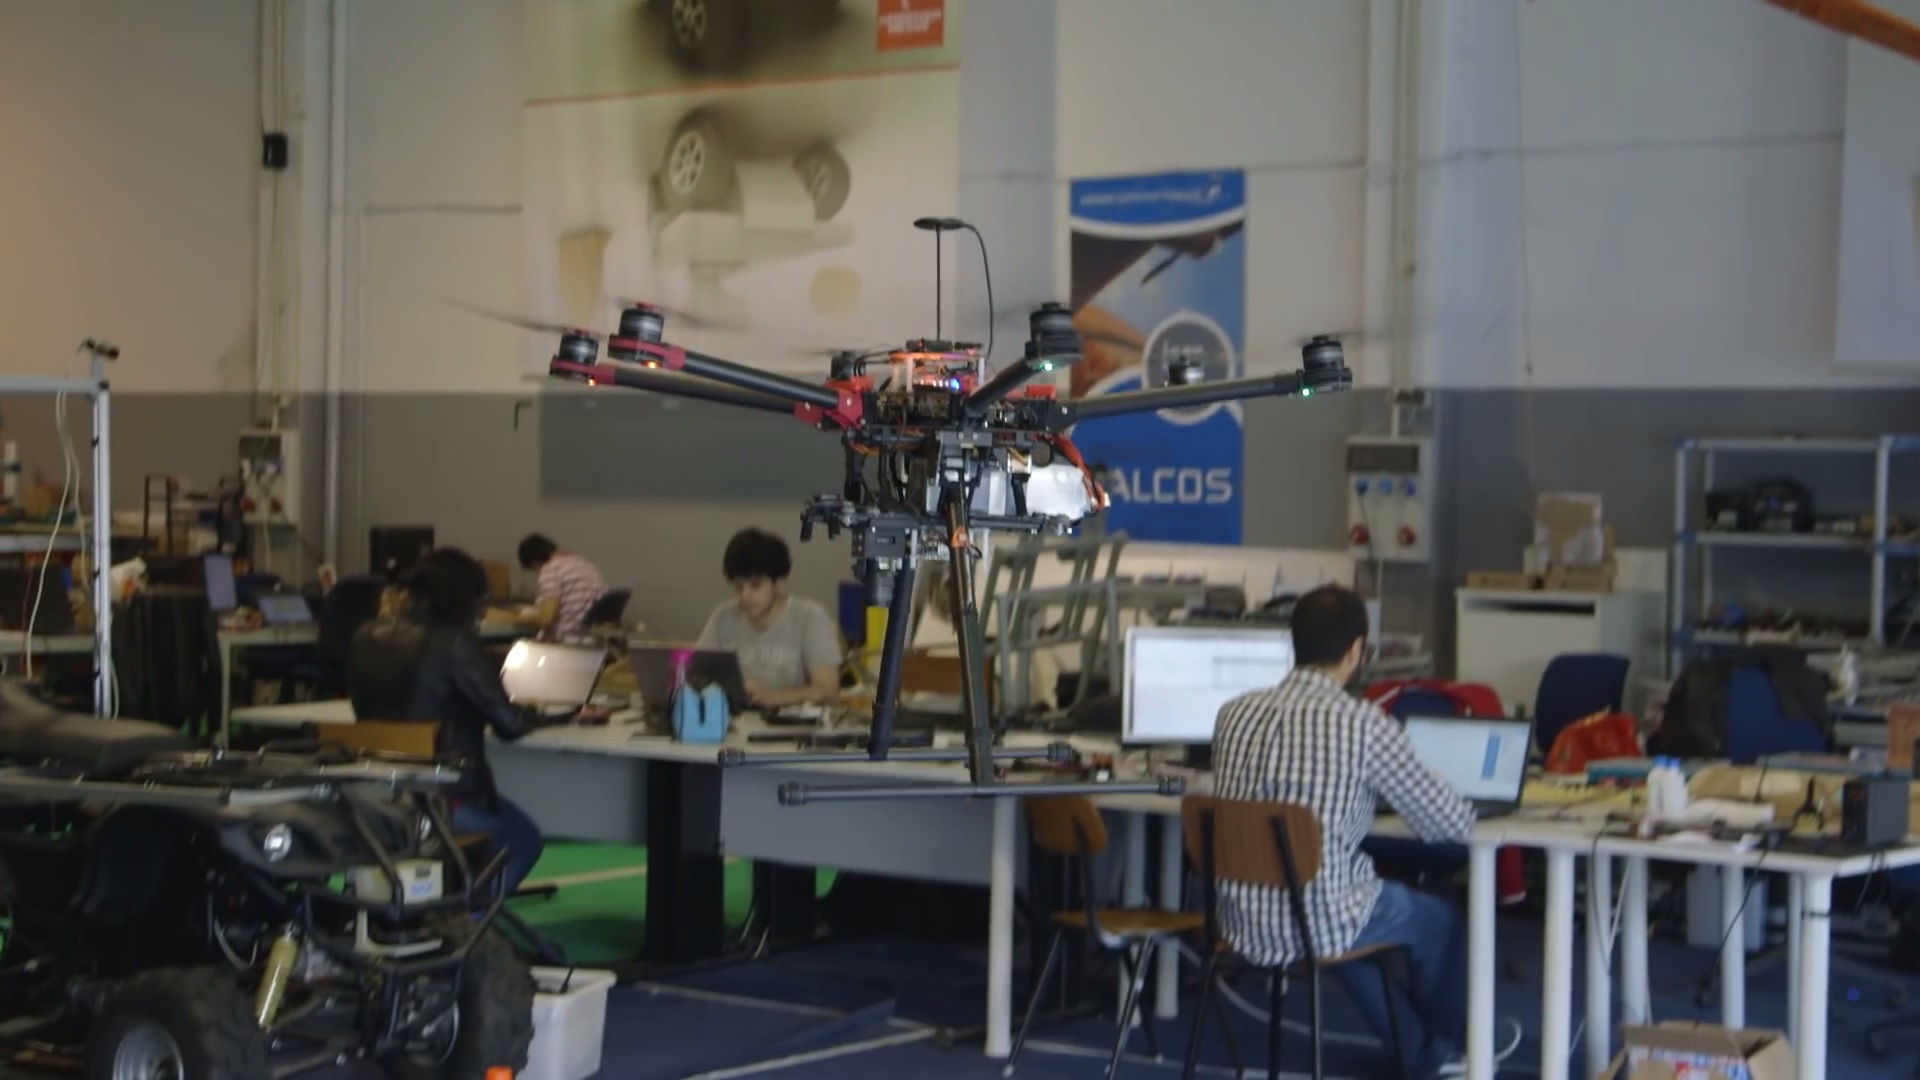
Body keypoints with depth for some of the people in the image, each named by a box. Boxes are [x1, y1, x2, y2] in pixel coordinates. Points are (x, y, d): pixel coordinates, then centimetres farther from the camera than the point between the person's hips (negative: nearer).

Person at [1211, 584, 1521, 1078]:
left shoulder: (1234, 713, 0)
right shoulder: (1364, 726, -16)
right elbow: (1452, 824, -7)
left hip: (1241, 923, 5)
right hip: (1319, 926, -5)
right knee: (1439, 919, 26)